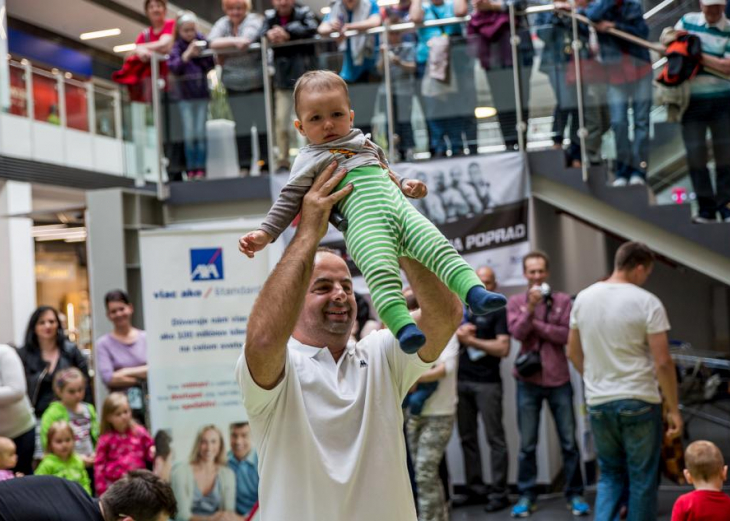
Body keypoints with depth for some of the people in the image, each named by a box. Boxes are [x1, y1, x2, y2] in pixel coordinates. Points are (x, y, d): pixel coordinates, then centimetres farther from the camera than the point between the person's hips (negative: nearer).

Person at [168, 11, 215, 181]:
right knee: (189, 135, -2)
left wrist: (200, 55, -15)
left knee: (201, 134, -1)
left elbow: (211, 65, 1)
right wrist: (187, 54, -26)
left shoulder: (201, 41, 3)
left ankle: (201, 168, 4)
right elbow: (174, 67, -16)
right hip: (185, 96, -1)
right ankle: (191, 169, 4)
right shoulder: (176, 47, -3)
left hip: (202, 93, 1)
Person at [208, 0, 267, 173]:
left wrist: (224, 46, -16)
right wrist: (234, 41, -22)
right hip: (234, 86, 4)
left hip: (258, 83, -4)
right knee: (241, 125, 5)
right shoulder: (223, 23, 7)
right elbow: (211, 43, -10)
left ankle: (266, 160, 7)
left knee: (263, 123, -2)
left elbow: (247, 40, -26)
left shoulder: (254, 21, -6)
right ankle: (244, 164, 14)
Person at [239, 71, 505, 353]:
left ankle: (473, 291, -21)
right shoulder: (309, 159, 14)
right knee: (381, 272, -28)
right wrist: (266, 233, 2)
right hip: (364, 220, -6)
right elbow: (290, 200, 11)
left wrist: (405, 184, 22)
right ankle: (402, 325, -42)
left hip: (398, 204, 6)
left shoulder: (364, 142, 31)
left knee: (437, 246, -13)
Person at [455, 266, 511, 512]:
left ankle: (499, 493, -2)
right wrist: (458, 333, -8)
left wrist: (471, 340, -9)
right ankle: (474, 488, 16)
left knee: (495, 438, -4)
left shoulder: (498, 311, -1)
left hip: (487, 383, -5)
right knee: (467, 437, 8)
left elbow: (503, 348, -11)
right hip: (461, 381, 5)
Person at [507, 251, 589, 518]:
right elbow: (517, 332, -10)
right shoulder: (515, 302, 5)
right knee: (527, 444, 4)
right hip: (528, 381, 0)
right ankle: (526, 496, 11)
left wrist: (536, 324, -9)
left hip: (559, 380, 0)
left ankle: (575, 495, 13)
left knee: (569, 442, 4)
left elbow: (566, 335, -7)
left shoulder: (562, 300, 3)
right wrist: (530, 307, -22)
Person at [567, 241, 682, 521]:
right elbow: (662, 362, -13)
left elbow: (573, 353, 12)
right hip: (639, 402, -4)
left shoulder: (584, 298, 4)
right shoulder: (647, 303, -11)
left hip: (598, 403, 4)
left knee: (610, 474, 17)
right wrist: (673, 409, -5)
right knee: (642, 479, 8)